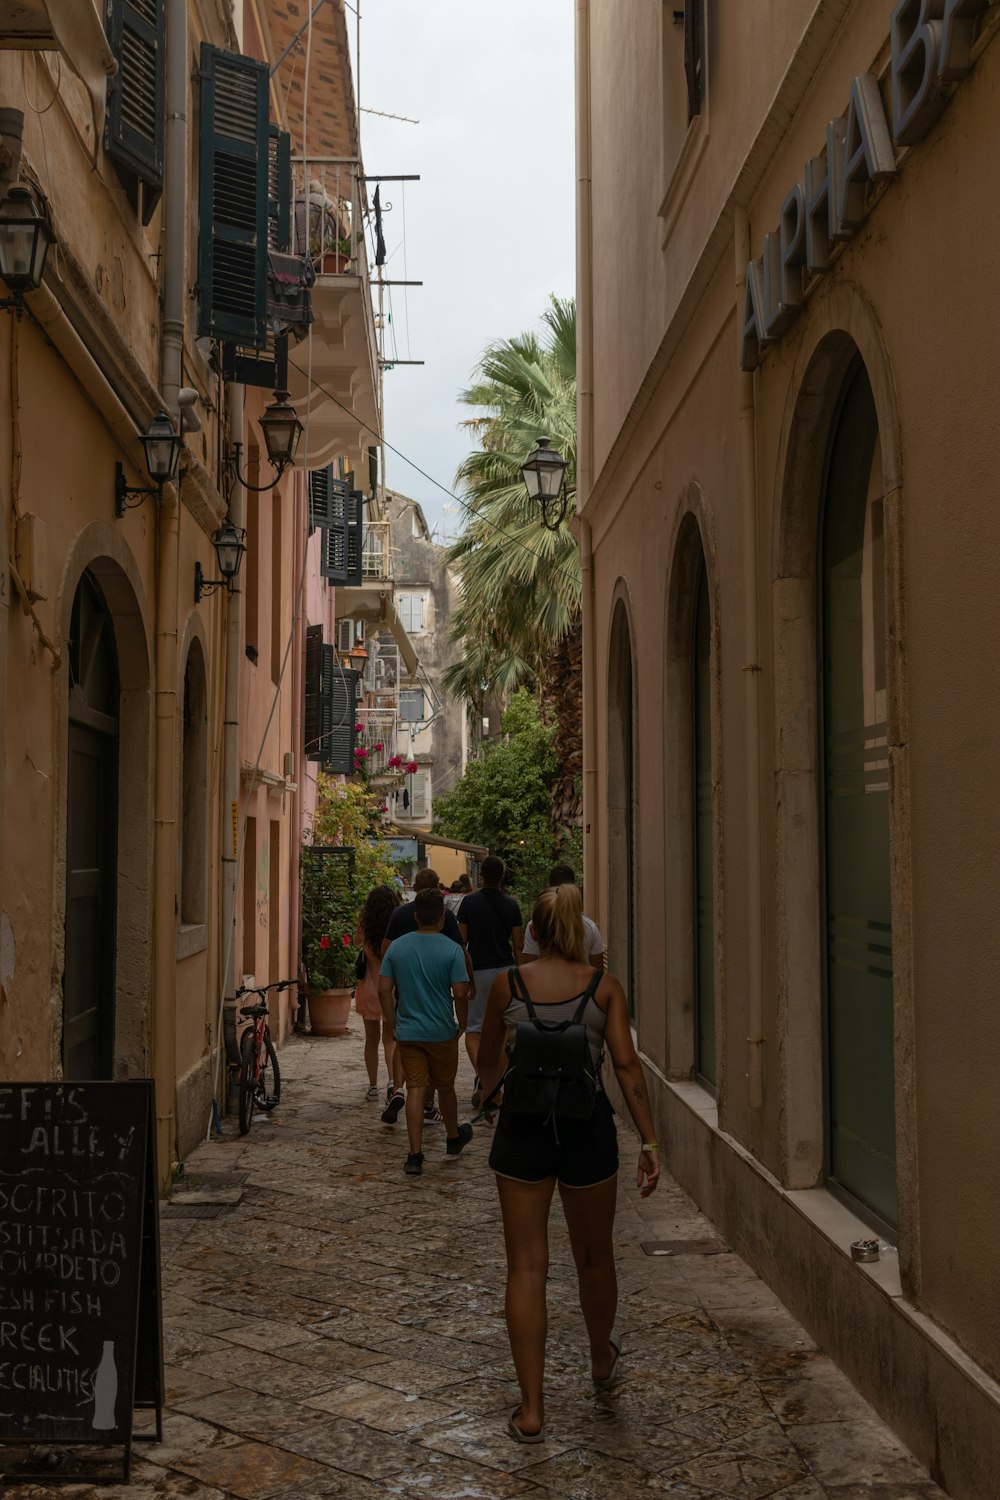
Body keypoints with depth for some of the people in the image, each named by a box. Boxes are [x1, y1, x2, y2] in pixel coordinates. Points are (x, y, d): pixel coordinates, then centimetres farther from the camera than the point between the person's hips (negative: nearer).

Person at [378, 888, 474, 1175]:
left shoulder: (396, 947, -2)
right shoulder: (451, 950, -11)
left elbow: (383, 990, -2)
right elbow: (460, 993, -14)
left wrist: (393, 1021, 10)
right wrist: (462, 1025, 1)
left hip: (408, 1031, 2)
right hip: (442, 1032, -2)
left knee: (415, 1090, 2)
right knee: (445, 1087, 17)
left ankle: (415, 1155, -2)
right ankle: (454, 1138, 37)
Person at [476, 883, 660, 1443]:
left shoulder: (507, 984, -1)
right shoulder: (604, 986, -2)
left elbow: (489, 1062, 11)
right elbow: (627, 1064, -7)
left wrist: (490, 1092, 34)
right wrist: (650, 1141, -3)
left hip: (523, 1124, 0)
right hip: (588, 1125, 1)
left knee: (527, 1265, 4)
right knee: (595, 1257, 21)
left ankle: (531, 1409, 3)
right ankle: (603, 1361, 44)